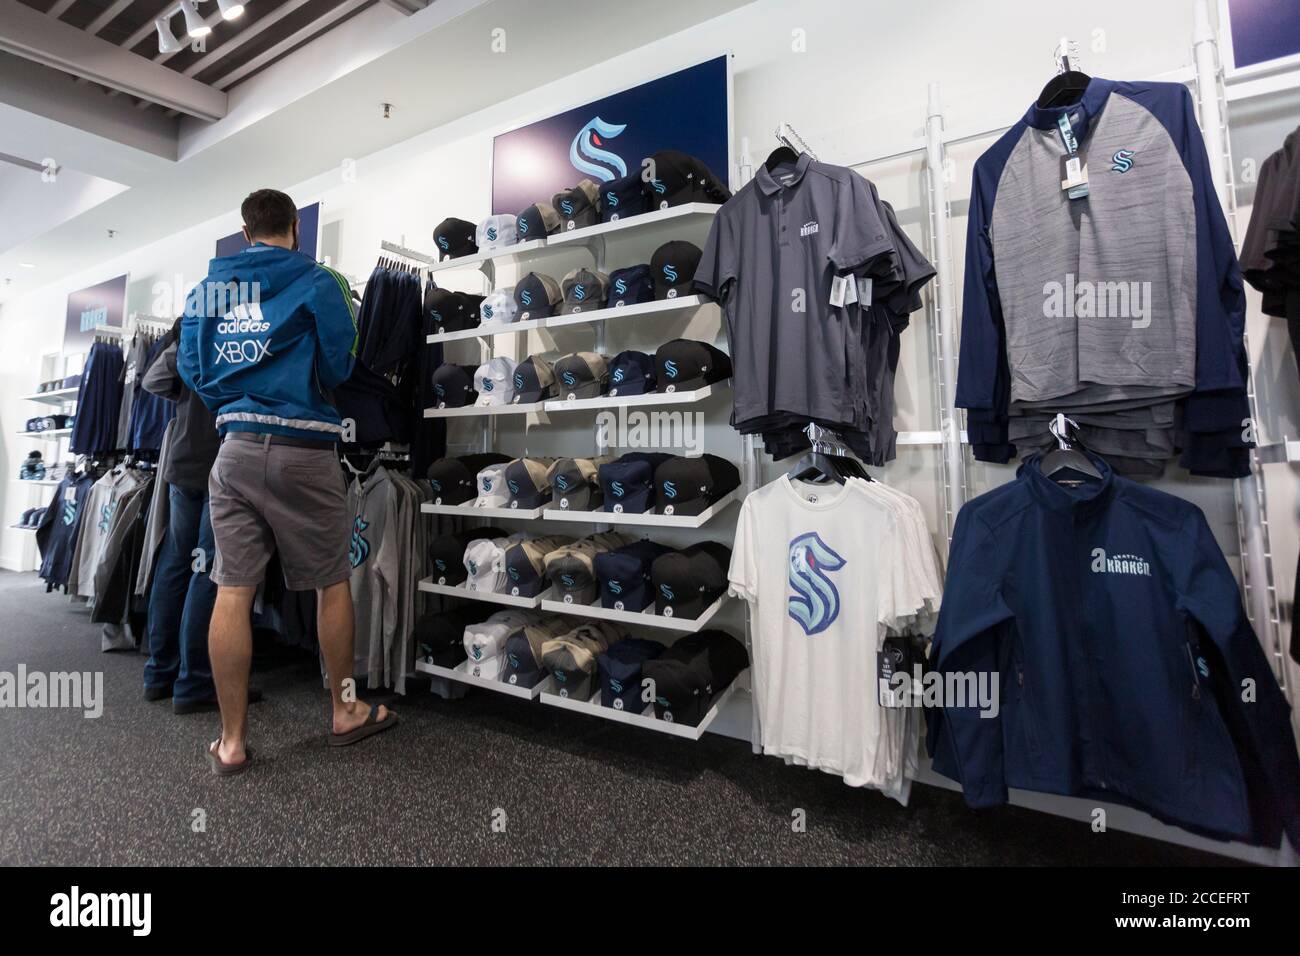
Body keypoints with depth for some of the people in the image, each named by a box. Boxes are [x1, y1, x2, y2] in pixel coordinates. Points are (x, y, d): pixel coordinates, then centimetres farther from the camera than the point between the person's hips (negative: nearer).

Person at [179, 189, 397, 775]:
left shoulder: (208, 288, 13)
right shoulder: (317, 282, -2)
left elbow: (190, 367, 13)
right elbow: (338, 367, -4)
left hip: (234, 447, 5)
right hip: (302, 449, -4)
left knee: (233, 590, 5)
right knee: (332, 582, 8)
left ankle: (231, 742, 12)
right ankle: (346, 712, 21)